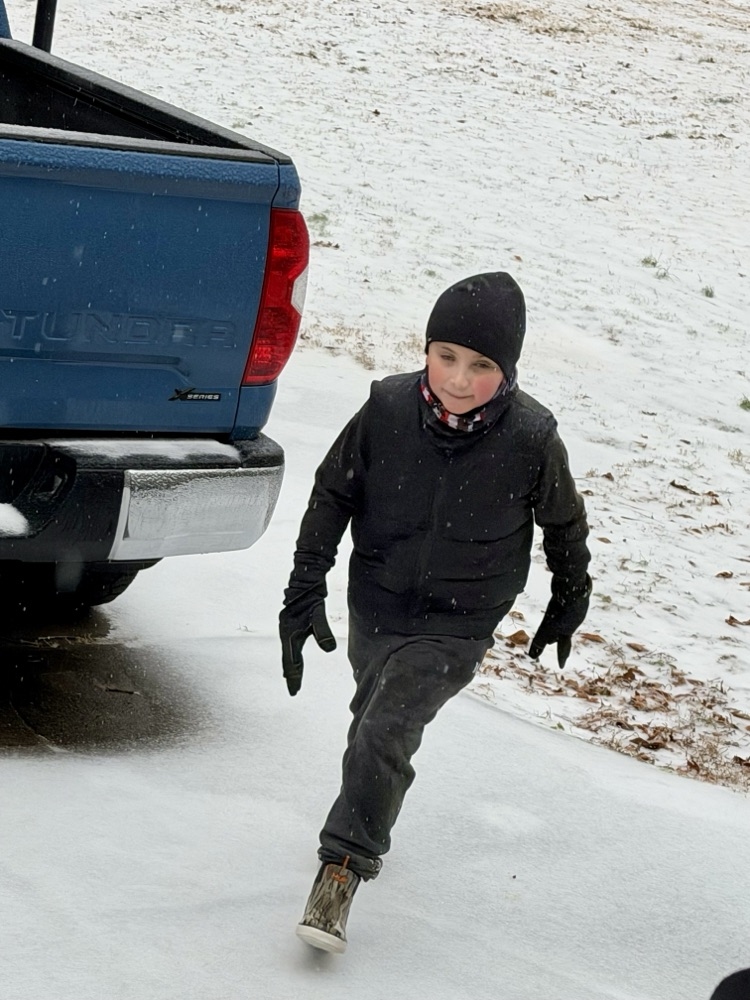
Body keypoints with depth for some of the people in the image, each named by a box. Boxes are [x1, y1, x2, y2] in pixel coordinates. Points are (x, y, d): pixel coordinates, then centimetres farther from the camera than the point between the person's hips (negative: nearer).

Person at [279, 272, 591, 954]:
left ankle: (344, 863, -10)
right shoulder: (386, 411, -16)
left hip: (457, 624, -4)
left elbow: (565, 524, 0)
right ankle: (368, 829, 51)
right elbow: (332, 496, -3)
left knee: (386, 732, -20)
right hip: (374, 603, 4)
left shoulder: (531, 440, -20)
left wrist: (569, 601, 14)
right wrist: (305, 591, -6)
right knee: (372, 717, 24)